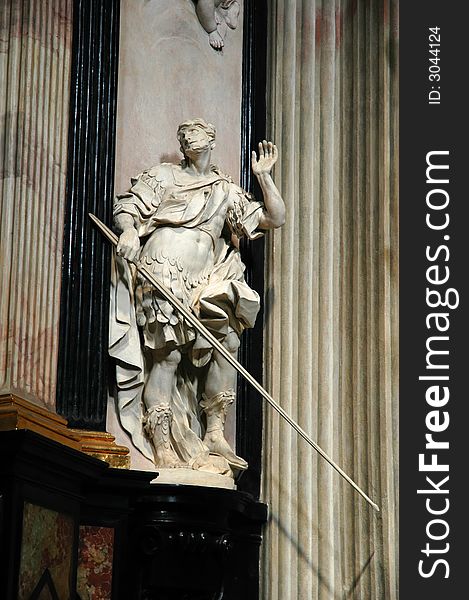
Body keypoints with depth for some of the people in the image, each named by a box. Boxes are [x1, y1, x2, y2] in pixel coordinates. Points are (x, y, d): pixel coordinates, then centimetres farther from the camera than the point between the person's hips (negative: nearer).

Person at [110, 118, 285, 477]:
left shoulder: (227, 191, 22)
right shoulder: (164, 177, 14)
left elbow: (275, 218, 19)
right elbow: (125, 208, 5)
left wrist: (264, 176, 12)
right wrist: (128, 231, -16)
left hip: (203, 284, 4)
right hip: (163, 271, -4)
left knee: (227, 341, -12)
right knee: (169, 352, -15)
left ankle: (214, 435, -8)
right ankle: (162, 447, -18)